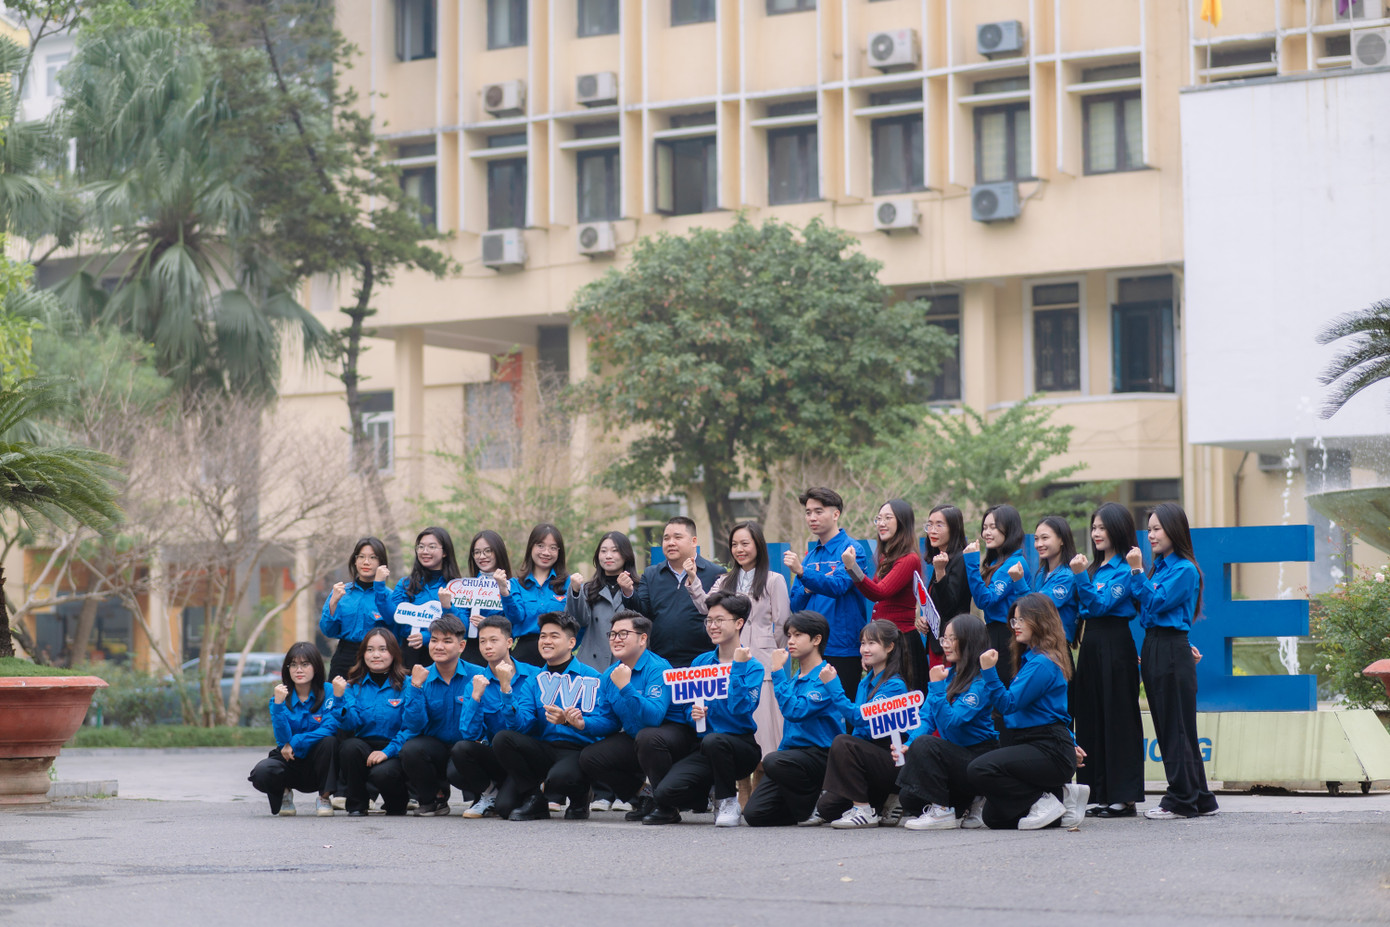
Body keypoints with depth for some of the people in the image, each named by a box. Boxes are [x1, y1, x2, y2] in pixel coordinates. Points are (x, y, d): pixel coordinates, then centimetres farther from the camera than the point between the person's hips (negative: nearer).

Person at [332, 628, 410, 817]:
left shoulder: (405, 685, -2)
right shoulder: (354, 685, 8)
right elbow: (350, 725, -3)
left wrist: (388, 751, -20)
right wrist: (339, 697, -18)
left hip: (394, 752, -3)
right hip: (362, 748, 3)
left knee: (382, 774, -34)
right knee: (350, 746, -30)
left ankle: (399, 800, 6)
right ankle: (356, 806, -9)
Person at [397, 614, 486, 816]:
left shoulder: (476, 676, -8)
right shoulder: (420, 678, 0)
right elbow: (415, 726, -10)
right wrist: (416, 687, -17)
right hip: (435, 745, 2)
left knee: (457, 771, -35)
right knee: (410, 749, -30)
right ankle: (432, 799, 0)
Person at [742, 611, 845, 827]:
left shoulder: (824, 678, -10)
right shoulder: (794, 679, 16)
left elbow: (796, 711, -24)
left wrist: (778, 673, -18)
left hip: (820, 754, -7)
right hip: (794, 752, 7)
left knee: (774, 762, -37)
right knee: (754, 815, -9)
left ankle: (817, 808, -13)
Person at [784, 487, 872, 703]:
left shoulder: (851, 550, -5)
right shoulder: (811, 555, 16)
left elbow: (838, 586, -23)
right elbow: (796, 604, 15)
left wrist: (802, 572, -35)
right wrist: (807, 589, -6)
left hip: (843, 649, -7)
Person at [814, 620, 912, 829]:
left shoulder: (894, 685, -13)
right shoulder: (866, 682, 13)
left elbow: (864, 719, -26)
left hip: (892, 762, -8)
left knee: (842, 743, -30)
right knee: (826, 807, -5)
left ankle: (865, 811, -21)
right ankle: (883, 802, 14)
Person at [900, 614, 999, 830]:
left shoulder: (981, 682, -15)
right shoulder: (948, 674, 9)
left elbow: (950, 723, -24)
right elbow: (927, 717, 5)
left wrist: (937, 686, -24)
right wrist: (908, 745, -12)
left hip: (979, 758, -8)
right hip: (955, 754, 8)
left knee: (924, 744, -30)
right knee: (908, 798, -10)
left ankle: (942, 811, -19)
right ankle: (965, 806, 12)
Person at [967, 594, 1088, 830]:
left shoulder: (1043, 662, -14)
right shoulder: (1030, 658, 18)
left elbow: (1008, 704, -20)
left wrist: (988, 671, -24)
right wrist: (1068, 744, 34)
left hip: (1049, 751, -10)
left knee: (979, 770, -28)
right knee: (993, 817, 4)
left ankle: (1043, 802, -13)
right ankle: (1062, 794, 11)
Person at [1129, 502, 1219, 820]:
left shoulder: (1185, 570, -10)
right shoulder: (1158, 567, 16)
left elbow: (1155, 603, -17)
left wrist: (1137, 571, -18)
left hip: (1172, 652, -9)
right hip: (1153, 650, 9)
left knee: (1177, 728, -5)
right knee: (1167, 728, 10)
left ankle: (1181, 800, -1)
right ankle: (1200, 799, 15)